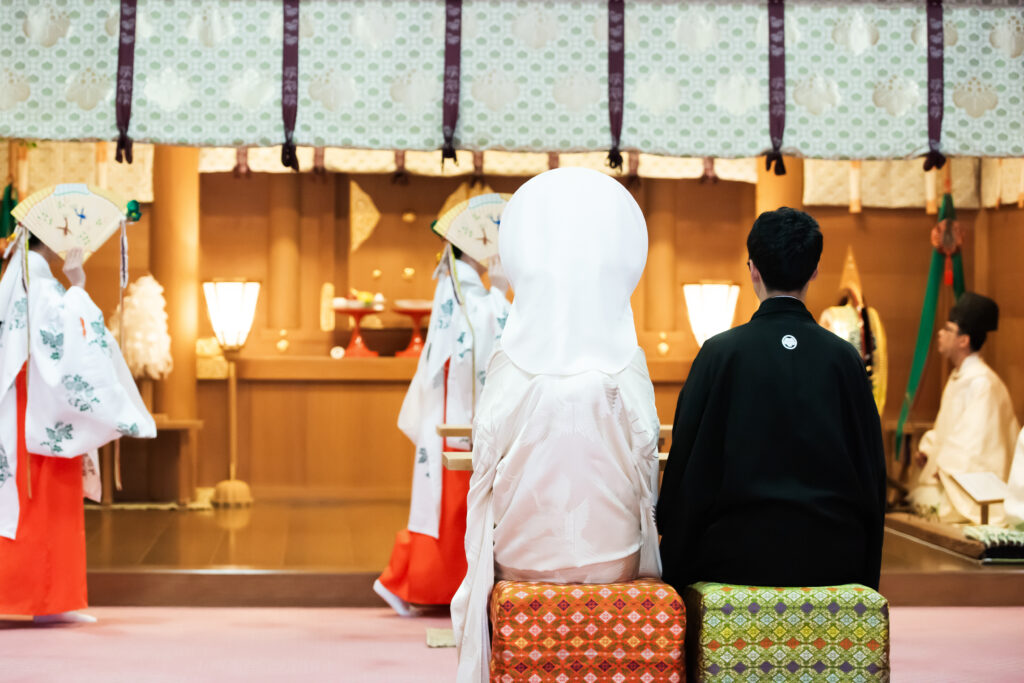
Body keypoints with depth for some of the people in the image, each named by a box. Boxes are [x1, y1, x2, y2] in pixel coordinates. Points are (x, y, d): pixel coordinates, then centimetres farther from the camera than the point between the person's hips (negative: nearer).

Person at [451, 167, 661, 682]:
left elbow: (487, 479, -5)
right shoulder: (629, 373, -14)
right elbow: (644, 485, -5)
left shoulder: (509, 374, -15)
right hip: (613, 562, 0)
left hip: (522, 562, 0)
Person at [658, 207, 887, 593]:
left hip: (740, 554, -2)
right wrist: (865, 573, 18)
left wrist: (673, 568, 8)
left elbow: (685, 465, -4)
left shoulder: (720, 352, -7)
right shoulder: (844, 357, -1)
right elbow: (873, 469, 5)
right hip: (832, 558, 3)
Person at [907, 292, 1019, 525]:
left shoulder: (982, 383, -18)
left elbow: (973, 444, -20)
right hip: (948, 474, 9)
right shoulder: (958, 377, 14)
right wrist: (927, 449, 5)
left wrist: (938, 466, -12)